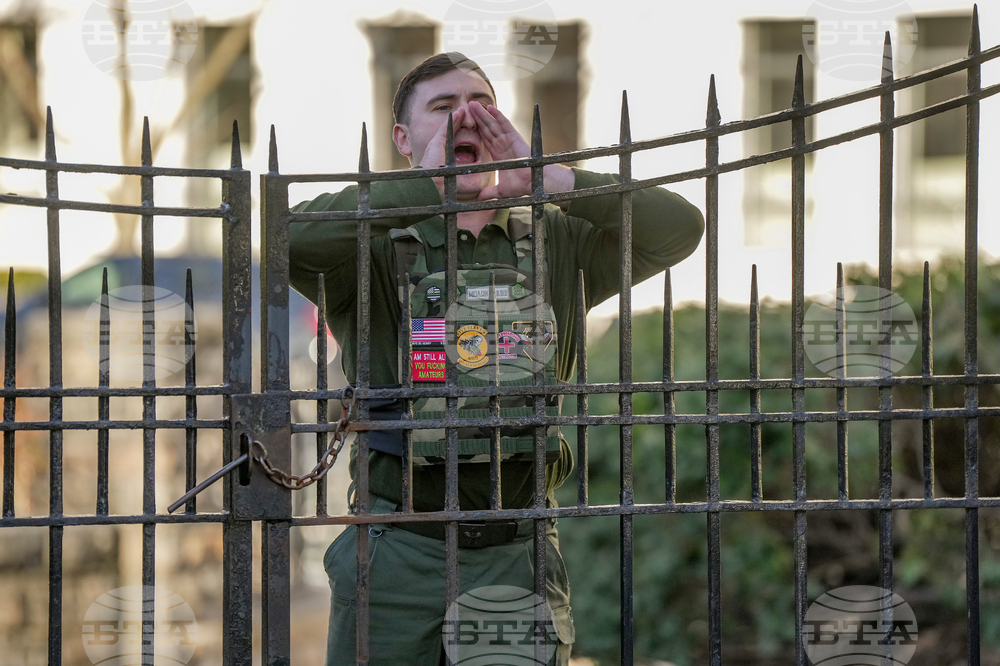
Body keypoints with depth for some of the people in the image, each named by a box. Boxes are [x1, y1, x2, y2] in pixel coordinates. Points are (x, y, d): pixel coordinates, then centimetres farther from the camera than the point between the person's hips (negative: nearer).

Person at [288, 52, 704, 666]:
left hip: (518, 552, 2)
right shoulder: (374, 251, 2)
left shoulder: (554, 245, 12)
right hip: (399, 551, -2)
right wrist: (427, 184, -15)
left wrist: (546, 176, -8)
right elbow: (294, 241, -20)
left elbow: (680, 227, -1)